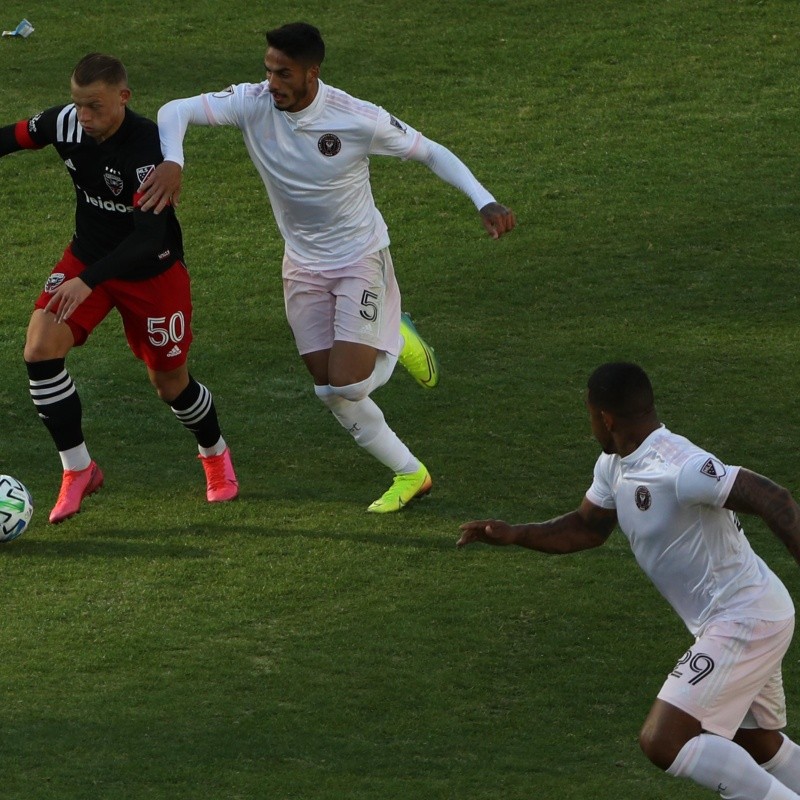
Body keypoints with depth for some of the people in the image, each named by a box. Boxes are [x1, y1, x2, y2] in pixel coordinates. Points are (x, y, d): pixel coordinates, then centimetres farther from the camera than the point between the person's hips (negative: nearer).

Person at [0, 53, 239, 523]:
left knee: (171, 384, 9)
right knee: (40, 350, -17)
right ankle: (78, 469, -2)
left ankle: (216, 455, 43)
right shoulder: (65, 123, -16)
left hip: (152, 273, -4)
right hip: (87, 256, 4)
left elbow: (149, 236, -36)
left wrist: (88, 281, -44)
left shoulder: (148, 149, -32)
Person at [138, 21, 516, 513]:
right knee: (331, 393, 4)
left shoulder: (358, 119, -24)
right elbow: (176, 112, -20)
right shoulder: (254, 104, -17)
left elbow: (431, 153, -12)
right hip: (303, 265, 4)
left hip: (360, 257, -4)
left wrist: (485, 201, -24)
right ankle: (410, 474, 22)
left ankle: (398, 343, 16)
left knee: (348, 383, -17)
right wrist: (172, 163, -41)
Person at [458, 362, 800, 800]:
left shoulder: (676, 466, -25)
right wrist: (514, 534, 7)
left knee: (662, 743, -16)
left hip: (742, 623, -10)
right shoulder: (614, 466, 5)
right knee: (757, 746, 25)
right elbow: (587, 527, 21)